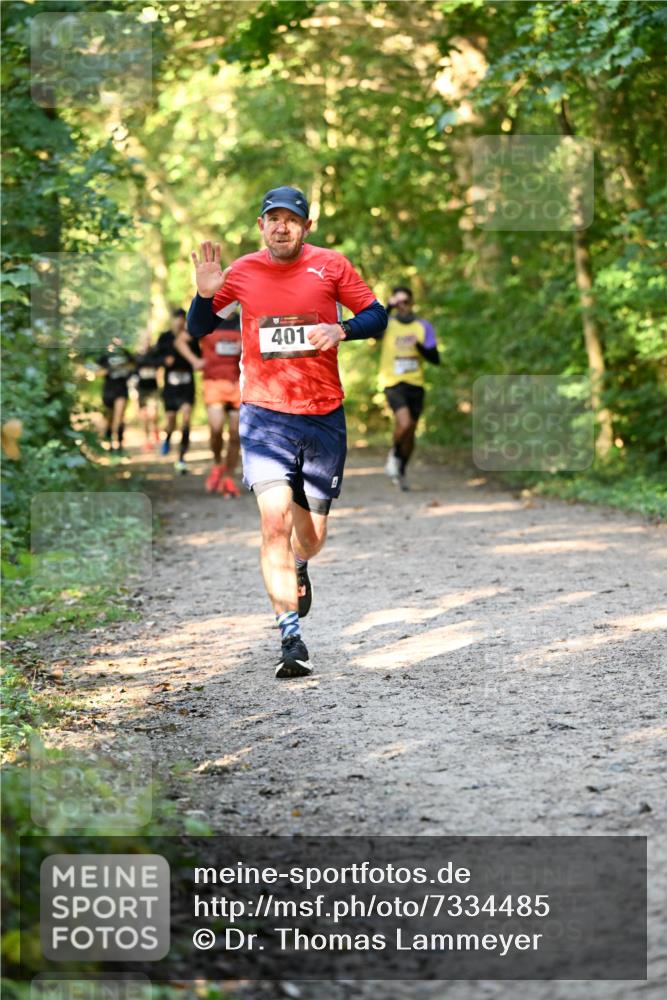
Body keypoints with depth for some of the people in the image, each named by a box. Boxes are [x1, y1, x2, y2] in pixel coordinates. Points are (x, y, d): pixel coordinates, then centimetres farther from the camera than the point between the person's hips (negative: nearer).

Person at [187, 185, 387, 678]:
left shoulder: (331, 266, 1)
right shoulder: (242, 272, 3)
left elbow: (377, 315, 6)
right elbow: (198, 330, 10)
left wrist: (342, 329, -13)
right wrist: (204, 294, -10)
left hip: (324, 416, 1)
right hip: (265, 415, -1)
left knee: (312, 534, 9)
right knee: (274, 519, -19)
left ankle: (298, 568, 48)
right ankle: (292, 638, -15)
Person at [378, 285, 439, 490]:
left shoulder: (423, 326, 5)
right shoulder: (387, 325, -1)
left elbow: (435, 359, 1)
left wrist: (419, 346, -16)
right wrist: (388, 308, -31)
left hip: (415, 384, 3)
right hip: (393, 383, -3)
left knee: (410, 432, 9)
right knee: (404, 424, -24)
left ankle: (400, 472, 30)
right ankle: (394, 455, 4)